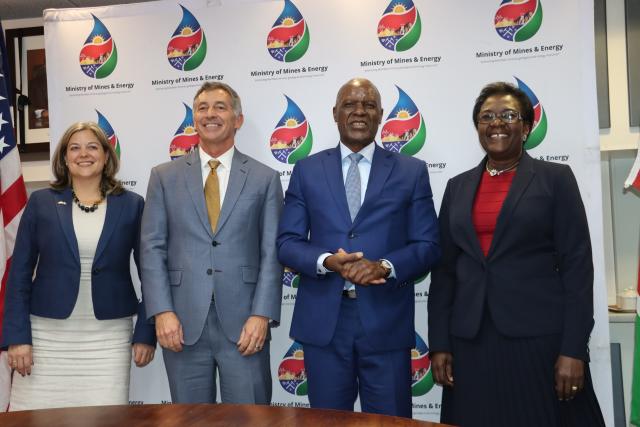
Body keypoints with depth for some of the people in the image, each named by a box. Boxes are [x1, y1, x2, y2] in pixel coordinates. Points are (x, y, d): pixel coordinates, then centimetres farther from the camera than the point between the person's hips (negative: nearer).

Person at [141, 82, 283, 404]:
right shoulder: (164, 176, 8)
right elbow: (153, 249, 3)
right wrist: (162, 312, -7)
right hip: (183, 323, 1)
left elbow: (272, 253, 0)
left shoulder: (265, 178, 5)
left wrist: (262, 315, -9)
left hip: (242, 323, -1)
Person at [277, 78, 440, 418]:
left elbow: (427, 246, 1)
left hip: (385, 321, 0)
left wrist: (385, 266, -18)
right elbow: (287, 243, 4)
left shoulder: (411, 171, 5)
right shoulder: (307, 170, 7)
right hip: (322, 321, 1)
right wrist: (327, 261, -16)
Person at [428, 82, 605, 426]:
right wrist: (439, 343, 4)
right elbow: (444, 267, 9)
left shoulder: (555, 178, 1)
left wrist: (574, 349, -10)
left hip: (540, 335, -3)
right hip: (471, 340, 3)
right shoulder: (458, 186, 11)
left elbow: (577, 265, -4)